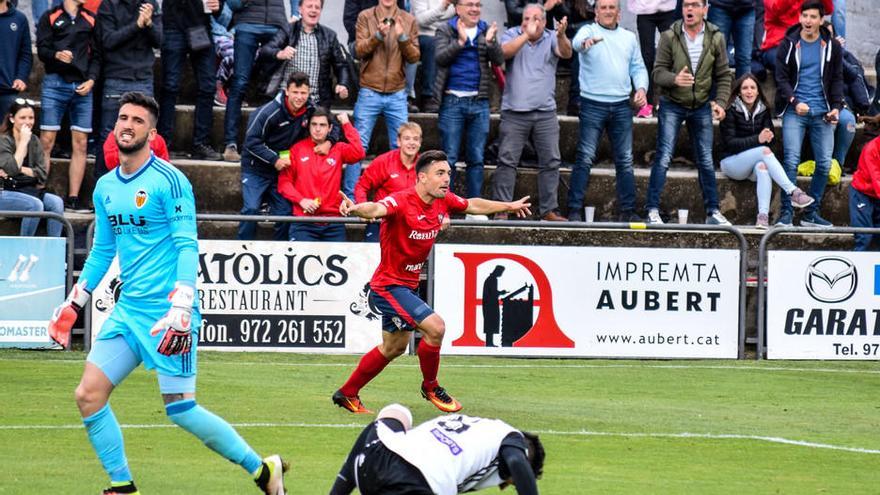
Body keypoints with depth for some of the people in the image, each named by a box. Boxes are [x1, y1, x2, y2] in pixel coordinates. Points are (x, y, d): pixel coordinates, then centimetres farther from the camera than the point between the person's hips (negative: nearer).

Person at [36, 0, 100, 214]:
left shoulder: (90, 19, 14)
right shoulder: (50, 17, 6)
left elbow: (97, 54, 11)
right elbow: (41, 49, -2)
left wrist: (91, 80, -4)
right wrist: (56, 55, -23)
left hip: (82, 87, 3)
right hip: (55, 84, -3)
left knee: (80, 144, 0)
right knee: (46, 141, -7)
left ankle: (73, 199, 4)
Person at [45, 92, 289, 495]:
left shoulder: (169, 181, -9)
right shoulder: (105, 187, 12)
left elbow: (187, 248, -14)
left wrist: (180, 310, -23)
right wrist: (71, 306, 24)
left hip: (166, 313, -7)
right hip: (127, 311, 7)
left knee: (180, 408, -9)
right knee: (88, 396, -3)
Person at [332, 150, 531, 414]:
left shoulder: (443, 200, -2)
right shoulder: (401, 201, -26)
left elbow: (473, 205, 17)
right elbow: (376, 209, -47)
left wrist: (509, 206, 29)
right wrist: (355, 208, -70)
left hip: (407, 285, 9)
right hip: (389, 285, -9)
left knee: (394, 347, 21)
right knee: (435, 326, -21)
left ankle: (347, 394, 36)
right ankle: (430, 387, 2)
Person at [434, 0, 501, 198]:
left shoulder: (487, 31, 10)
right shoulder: (445, 30, 3)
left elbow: (499, 59, -1)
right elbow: (440, 57, -11)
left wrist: (490, 42, -19)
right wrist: (461, 41, -24)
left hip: (479, 102, 3)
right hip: (453, 101, -3)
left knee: (476, 159, 6)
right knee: (449, 158, -2)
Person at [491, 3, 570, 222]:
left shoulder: (551, 38, 5)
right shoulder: (512, 35, 3)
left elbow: (566, 53, -14)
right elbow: (505, 52, -16)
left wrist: (561, 35, -36)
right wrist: (527, 35, -29)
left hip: (546, 112, 2)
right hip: (515, 111, -2)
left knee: (551, 161, 3)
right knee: (507, 160, -4)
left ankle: (549, 210, 10)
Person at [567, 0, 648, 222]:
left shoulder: (629, 37, 15)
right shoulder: (589, 31, 0)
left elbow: (638, 67, 17)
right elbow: (577, 42, -23)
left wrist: (641, 88, -2)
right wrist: (586, 42, -47)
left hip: (621, 106, 4)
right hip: (593, 104, -4)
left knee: (625, 160, 6)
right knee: (585, 158, -6)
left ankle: (627, 210, 11)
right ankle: (575, 210, -5)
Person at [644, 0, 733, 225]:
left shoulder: (715, 38, -2)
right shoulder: (669, 37, -8)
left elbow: (723, 75, 3)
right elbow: (658, 72, -11)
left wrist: (721, 101, -11)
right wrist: (674, 79, -32)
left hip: (702, 106, 2)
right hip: (672, 106, -2)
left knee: (706, 161, 8)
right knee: (663, 158, -7)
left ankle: (713, 211, 16)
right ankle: (653, 210, -6)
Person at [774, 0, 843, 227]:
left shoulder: (832, 46, 8)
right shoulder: (789, 45, 2)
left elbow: (837, 79, 12)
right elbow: (781, 78, 0)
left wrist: (836, 106, -2)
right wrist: (794, 102, -14)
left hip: (822, 113, 3)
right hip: (794, 112, -3)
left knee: (824, 164, 0)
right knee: (791, 161, -13)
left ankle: (811, 214, 9)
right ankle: (786, 213, -10)